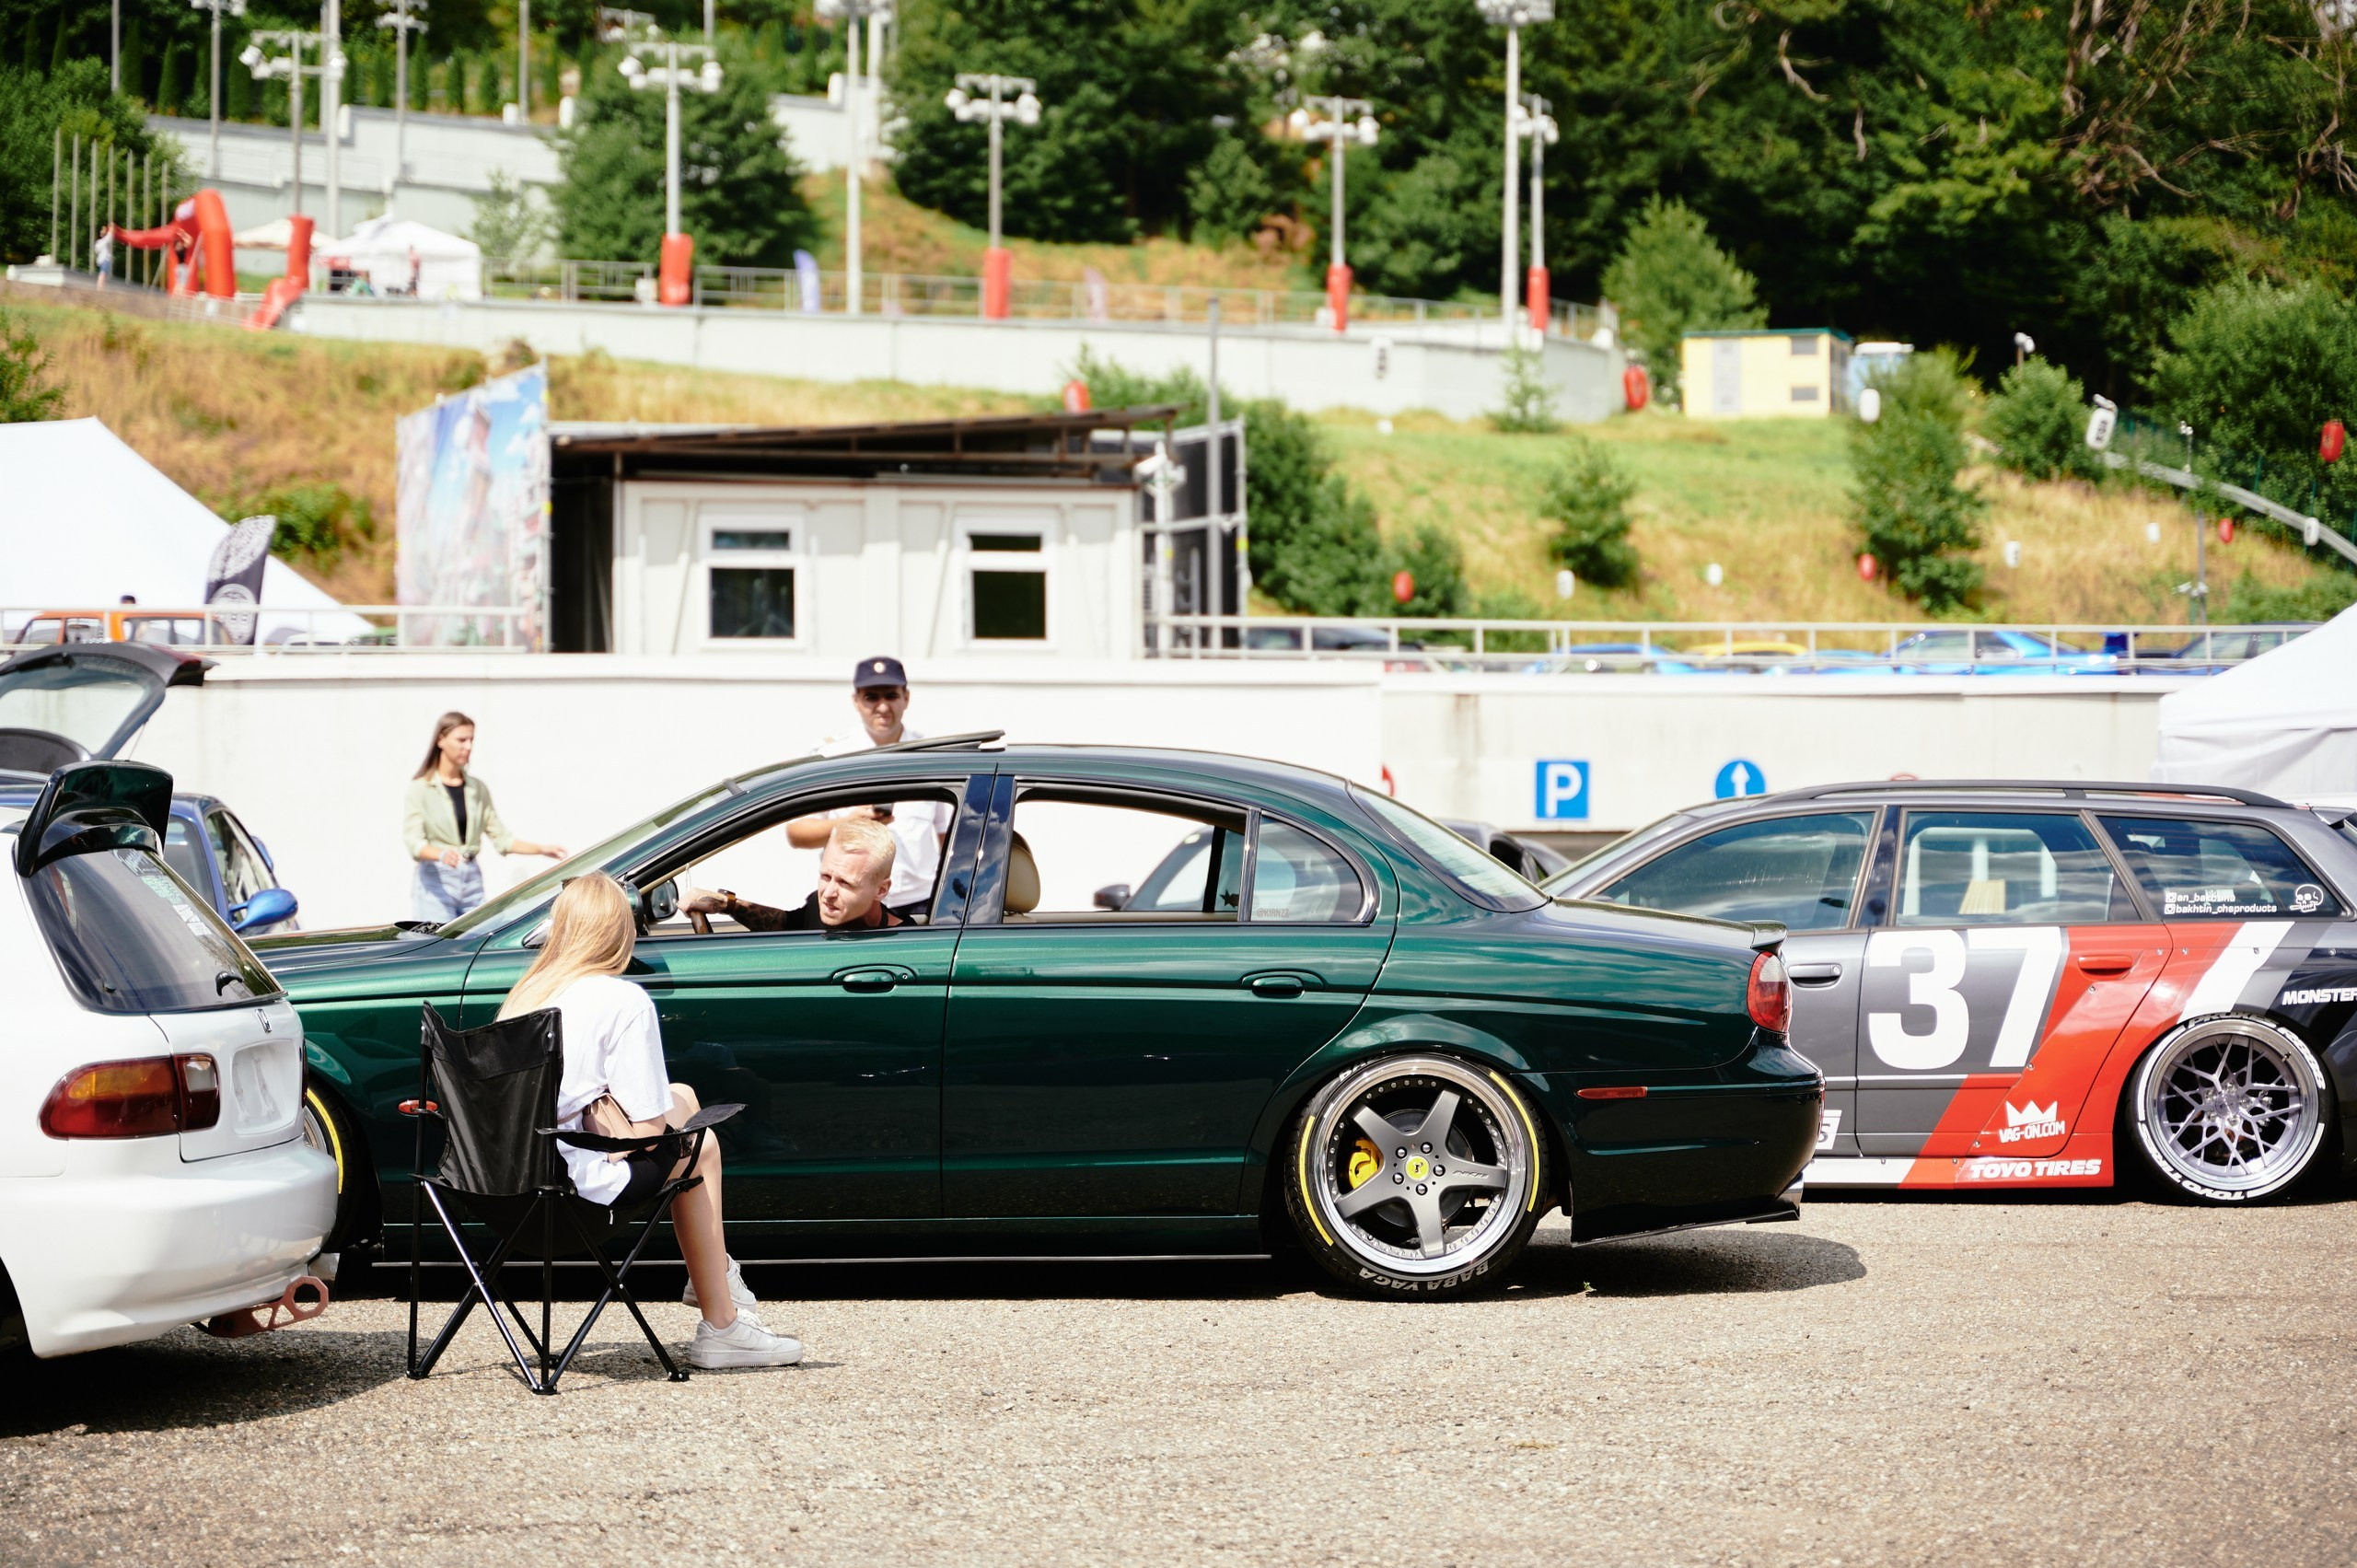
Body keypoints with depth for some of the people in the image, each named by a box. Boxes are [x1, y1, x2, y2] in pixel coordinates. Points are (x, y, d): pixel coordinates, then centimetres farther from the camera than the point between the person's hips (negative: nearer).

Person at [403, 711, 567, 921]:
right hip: (436, 881, -5)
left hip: (472, 880, 5)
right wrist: (442, 854, -34)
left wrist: (542, 849, 1)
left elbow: (501, 838, 14)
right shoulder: (421, 788, -2)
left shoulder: (478, 789, 13)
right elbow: (414, 842, -13)